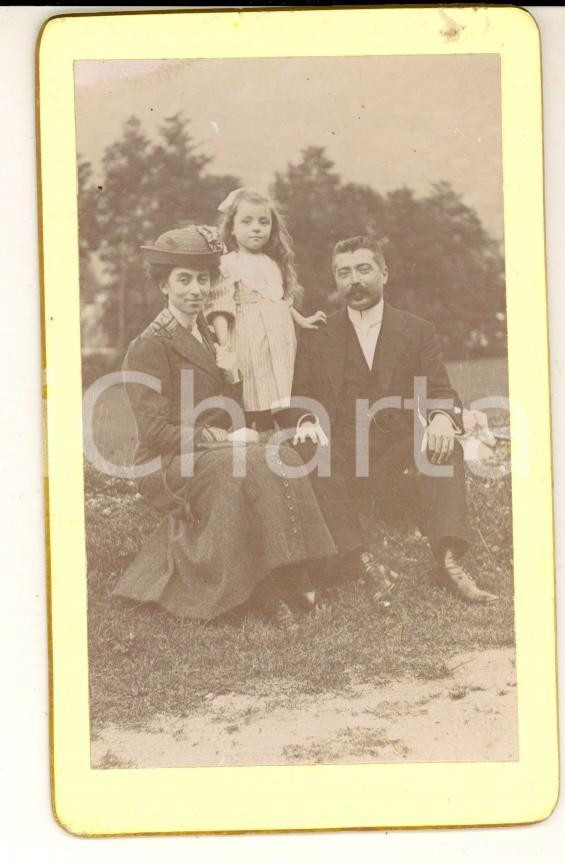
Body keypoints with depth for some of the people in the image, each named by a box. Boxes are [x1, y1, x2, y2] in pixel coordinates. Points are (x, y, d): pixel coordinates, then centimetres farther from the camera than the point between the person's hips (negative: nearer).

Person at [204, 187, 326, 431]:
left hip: (280, 344, 6)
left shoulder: (275, 263, 16)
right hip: (248, 344, -6)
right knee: (252, 407, -7)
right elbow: (220, 309, -10)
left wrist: (302, 320, 21)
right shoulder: (227, 265, -4)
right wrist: (224, 350, -18)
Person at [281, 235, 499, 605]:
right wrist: (305, 422, -19)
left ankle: (449, 558, -39)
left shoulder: (419, 331, 12)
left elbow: (439, 391, 1)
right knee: (303, 449, -31)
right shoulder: (317, 337, 14)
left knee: (445, 445, -29)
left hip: (396, 457, 0)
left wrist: (442, 416, -24)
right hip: (339, 459, 0)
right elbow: (298, 397, 6)